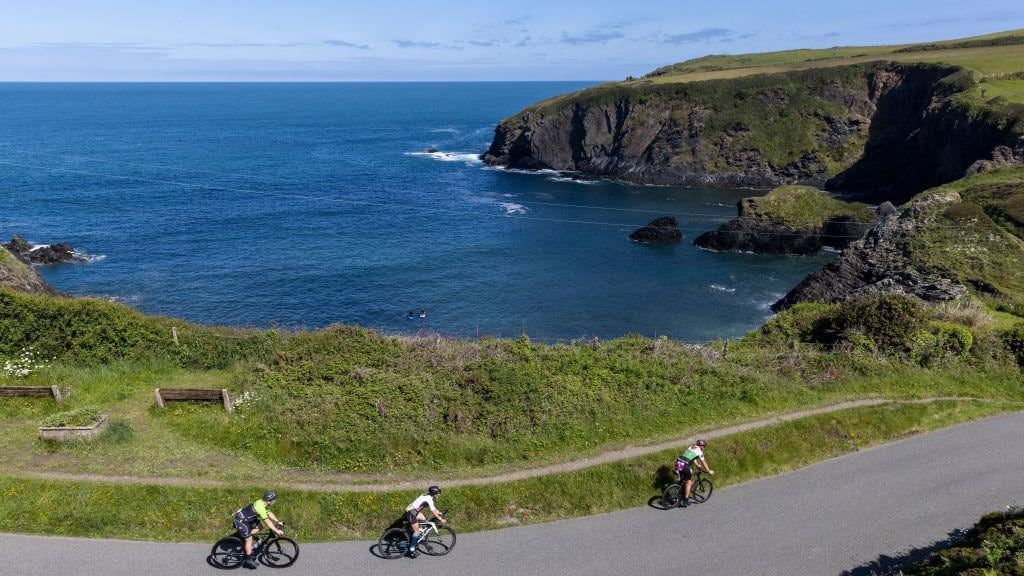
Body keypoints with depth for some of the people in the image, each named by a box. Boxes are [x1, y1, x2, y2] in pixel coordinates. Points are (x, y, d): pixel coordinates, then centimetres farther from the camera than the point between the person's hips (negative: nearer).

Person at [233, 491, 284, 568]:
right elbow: (267, 521, -30)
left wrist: (278, 522, 7)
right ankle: (249, 561, 3)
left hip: (245, 519, 9)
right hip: (240, 521, -9)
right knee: (249, 540, -6)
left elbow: (269, 513, 12)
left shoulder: (261, 503, 1)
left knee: (259, 527, 6)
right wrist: (276, 531, -28)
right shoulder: (260, 507, -27)